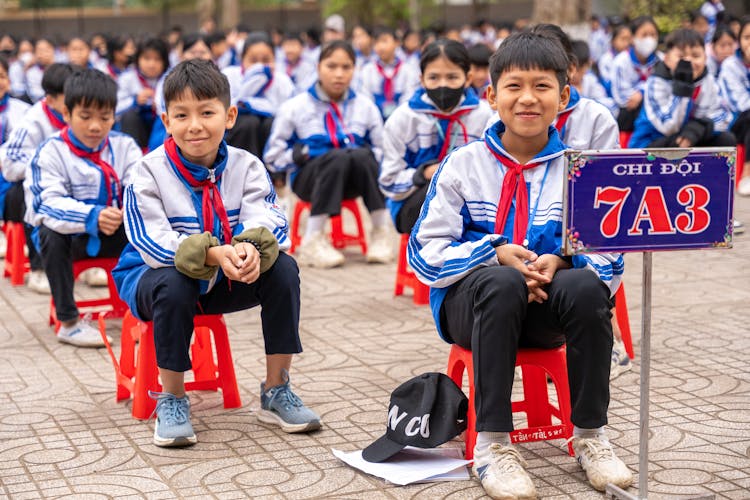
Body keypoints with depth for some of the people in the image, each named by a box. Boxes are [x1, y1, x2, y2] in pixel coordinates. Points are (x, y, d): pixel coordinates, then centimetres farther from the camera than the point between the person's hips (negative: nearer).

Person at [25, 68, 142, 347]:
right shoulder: (51, 152, -12)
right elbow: (49, 204, -26)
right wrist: (92, 217, -44)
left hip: (112, 233, 3)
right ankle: (68, 322, -23)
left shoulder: (124, 146, -1)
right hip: (68, 234, -3)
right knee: (51, 235, -35)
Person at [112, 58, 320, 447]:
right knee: (173, 281, -38)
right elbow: (151, 242, -26)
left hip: (224, 282, 3)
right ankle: (171, 399, -19)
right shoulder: (149, 172, -15)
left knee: (283, 268, -22)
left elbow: (267, 221, -19)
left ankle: (276, 392, -10)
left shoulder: (246, 167, -5)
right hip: (153, 278, -3)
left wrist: (251, 248, -45)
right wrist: (214, 254, -42)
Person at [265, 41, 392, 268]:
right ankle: (312, 241, -33)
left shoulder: (366, 106, 11)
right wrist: (300, 154, -12)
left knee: (362, 155, -33)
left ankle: (381, 232, -23)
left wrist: (366, 157, -7)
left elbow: (381, 150, 14)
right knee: (338, 156, -36)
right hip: (309, 178, -2)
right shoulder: (295, 107, 6)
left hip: (353, 180, 2)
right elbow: (274, 156, 6)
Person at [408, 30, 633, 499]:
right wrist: (496, 254, -17)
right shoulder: (464, 165, 2)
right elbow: (426, 253, -2)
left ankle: (591, 436, -17)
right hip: (471, 302, -1)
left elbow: (610, 258, 0)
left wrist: (561, 261, -20)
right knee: (502, 283, -37)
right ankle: (492, 444, -32)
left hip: (546, 308, 1)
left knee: (587, 287, -32)